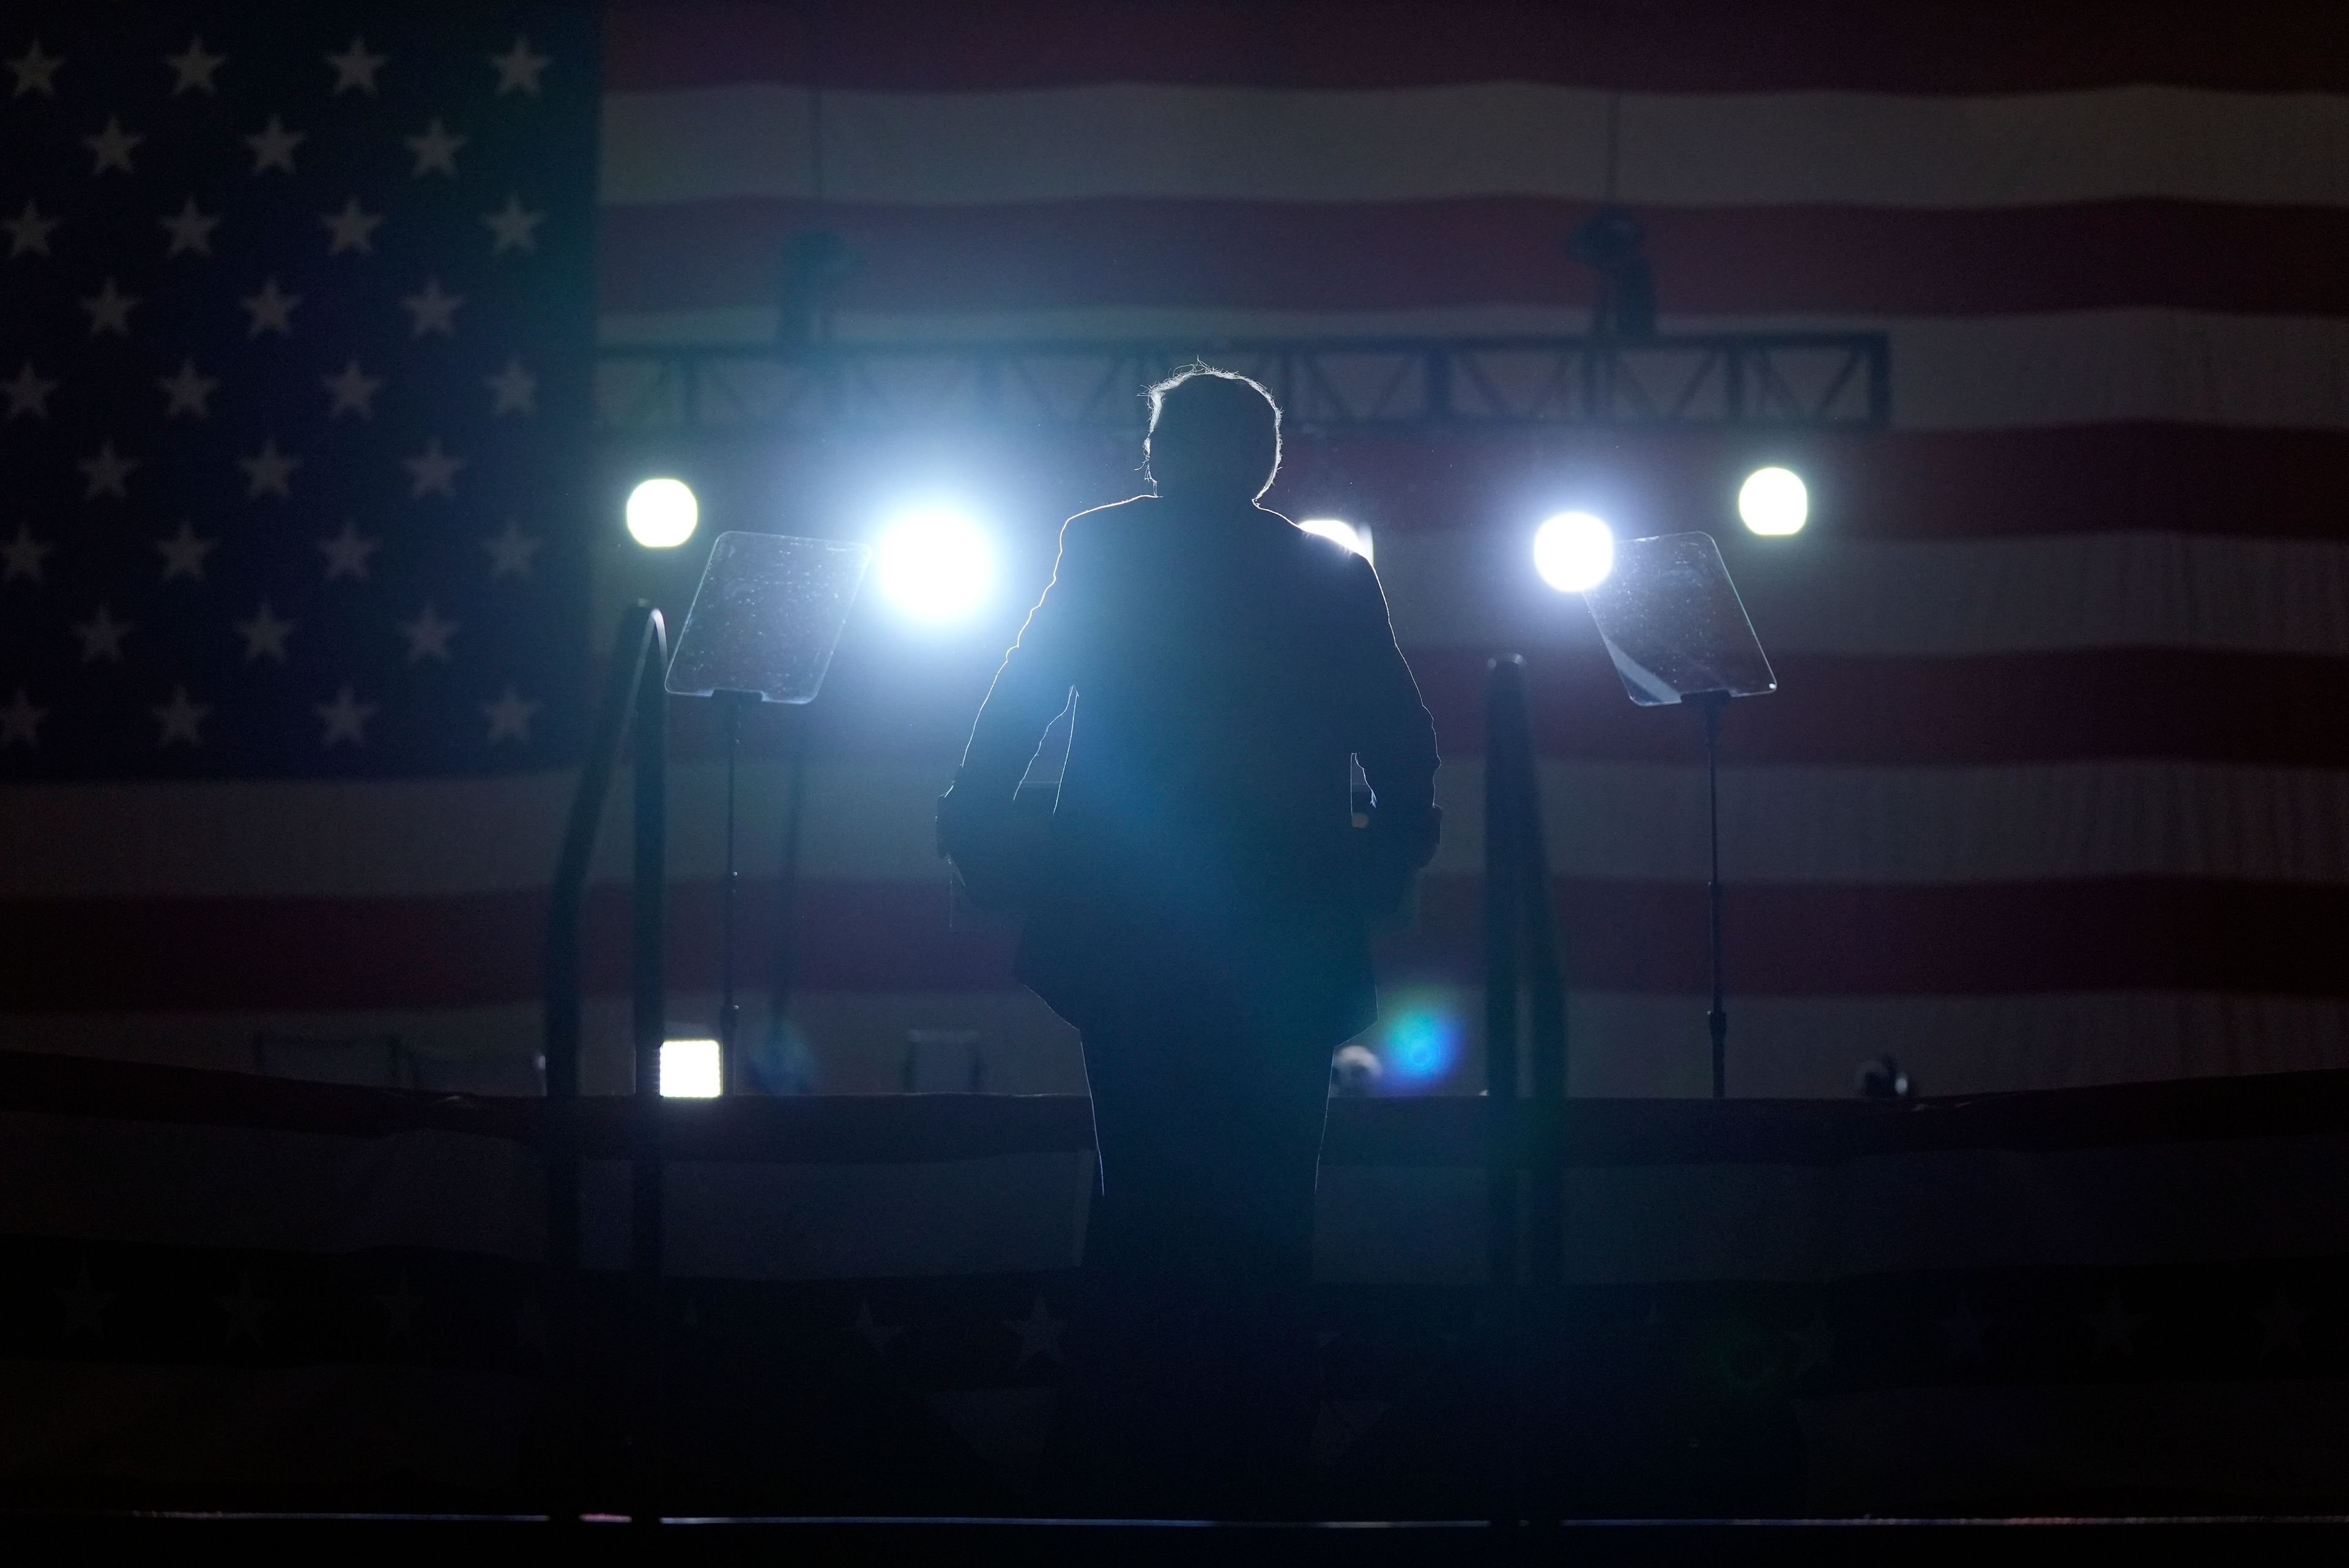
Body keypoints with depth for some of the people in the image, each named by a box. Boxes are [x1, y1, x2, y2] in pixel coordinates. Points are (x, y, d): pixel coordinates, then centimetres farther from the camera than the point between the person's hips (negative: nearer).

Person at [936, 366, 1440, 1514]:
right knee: (1260, 1205, 7)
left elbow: (1015, 710, -2)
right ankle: (1240, 1469, 6)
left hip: (1128, 940, 0)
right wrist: (1379, 867, 14)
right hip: (1287, 945, 0)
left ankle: (1120, 1466, 6)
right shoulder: (1331, 576, 3)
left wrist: (981, 841, 8)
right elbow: (1404, 756, 0)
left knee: (1142, 1196, 8)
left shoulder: (1100, 553, 2)